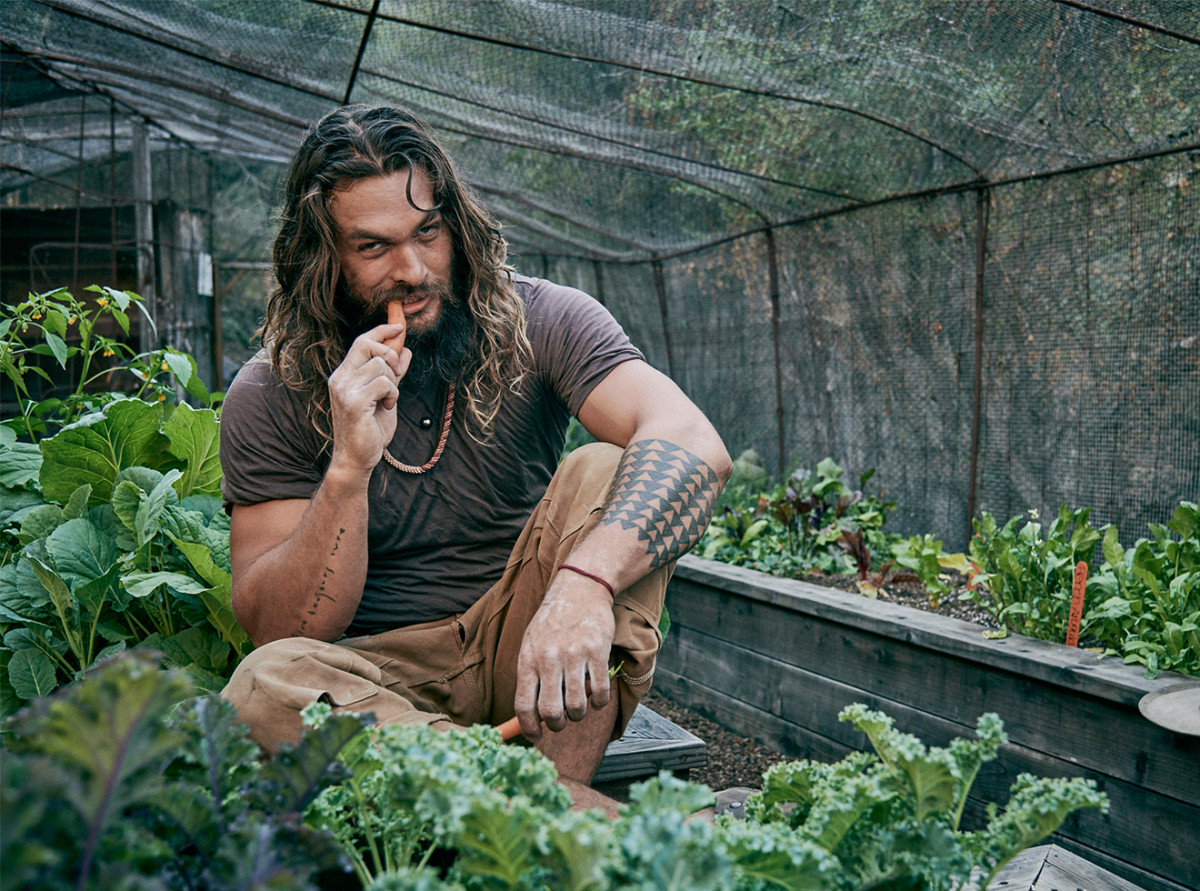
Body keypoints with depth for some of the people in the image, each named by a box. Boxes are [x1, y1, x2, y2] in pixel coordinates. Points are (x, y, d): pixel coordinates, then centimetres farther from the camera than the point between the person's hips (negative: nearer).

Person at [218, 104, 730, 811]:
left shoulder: (539, 324, -8)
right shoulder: (270, 398, -6)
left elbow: (696, 448, -26)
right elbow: (282, 633, -10)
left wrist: (583, 582, -45)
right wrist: (350, 467, -26)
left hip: (525, 650, 0)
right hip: (381, 670, 0)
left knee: (604, 473, -23)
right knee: (266, 683, -31)